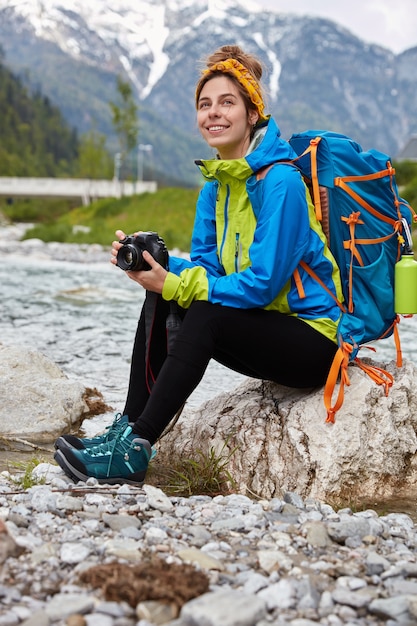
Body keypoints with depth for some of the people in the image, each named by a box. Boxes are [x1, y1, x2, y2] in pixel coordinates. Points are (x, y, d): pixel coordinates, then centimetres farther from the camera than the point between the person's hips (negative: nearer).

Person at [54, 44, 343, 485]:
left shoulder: (280, 181, -19)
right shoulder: (216, 184, 7)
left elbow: (262, 284, -24)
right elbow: (207, 268, 4)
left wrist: (174, 284, -23)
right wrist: (150, 261, -14)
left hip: (316, 338, -8)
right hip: (263, 329, 8)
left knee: (206, 314, -28)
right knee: (160, 301, -4)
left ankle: (135, 451, -23)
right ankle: (126, 430, -6)